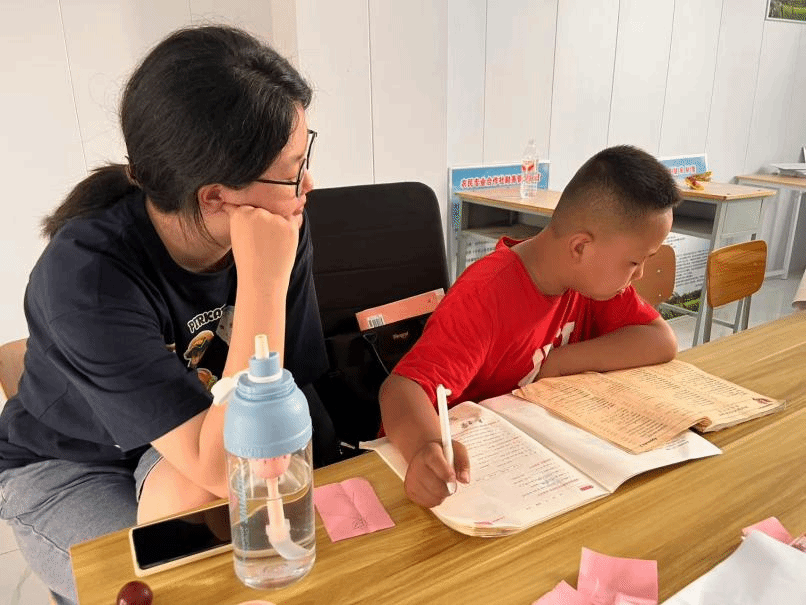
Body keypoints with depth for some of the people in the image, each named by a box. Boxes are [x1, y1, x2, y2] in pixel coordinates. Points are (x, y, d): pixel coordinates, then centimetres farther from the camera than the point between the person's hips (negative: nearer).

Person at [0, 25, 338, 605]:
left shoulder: (282, 226, -20)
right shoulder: (86, 273, -33)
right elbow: (224, 469, -36)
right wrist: (261, 282, -41)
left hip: (198, 439, 3)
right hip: (68, 467, -2)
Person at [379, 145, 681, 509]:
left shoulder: (596, 273, -4)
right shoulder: (486, 297, -27)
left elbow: (662, 342, -8)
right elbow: (402, 387, -35)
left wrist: (556, 365, -19)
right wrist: (426, 448, -57)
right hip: (473, 461, -6)